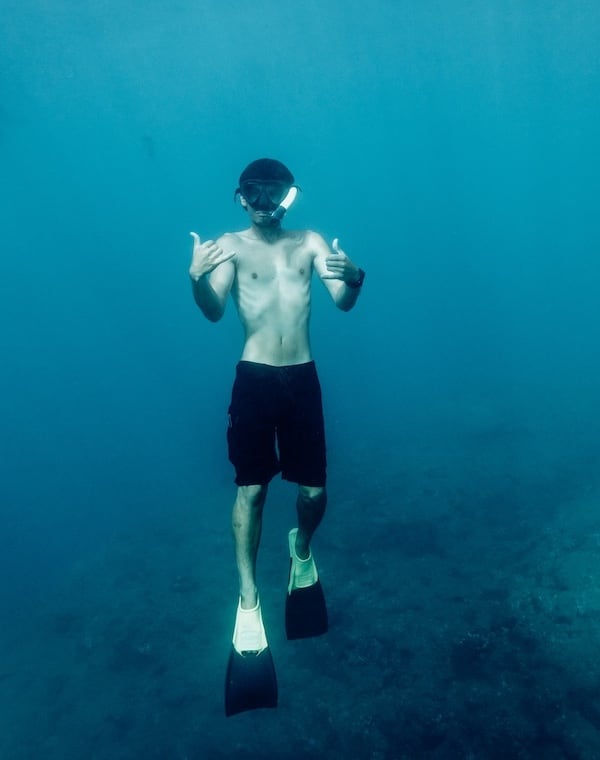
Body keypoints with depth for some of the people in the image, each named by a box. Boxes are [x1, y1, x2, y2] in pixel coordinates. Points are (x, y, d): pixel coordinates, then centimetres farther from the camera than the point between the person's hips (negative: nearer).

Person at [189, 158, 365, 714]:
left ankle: (301, 548, 37)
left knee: (314, 491, 3)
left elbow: (343, 303, -3)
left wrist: (353, 277, -26)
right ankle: (248, 597, 10)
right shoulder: (231, 246, 2)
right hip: (254, 378, -1)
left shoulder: (311, 244, 6)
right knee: (251, 487, -5)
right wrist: (197, 278, -32)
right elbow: (214, 311, -11)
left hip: (302, 378, 2)